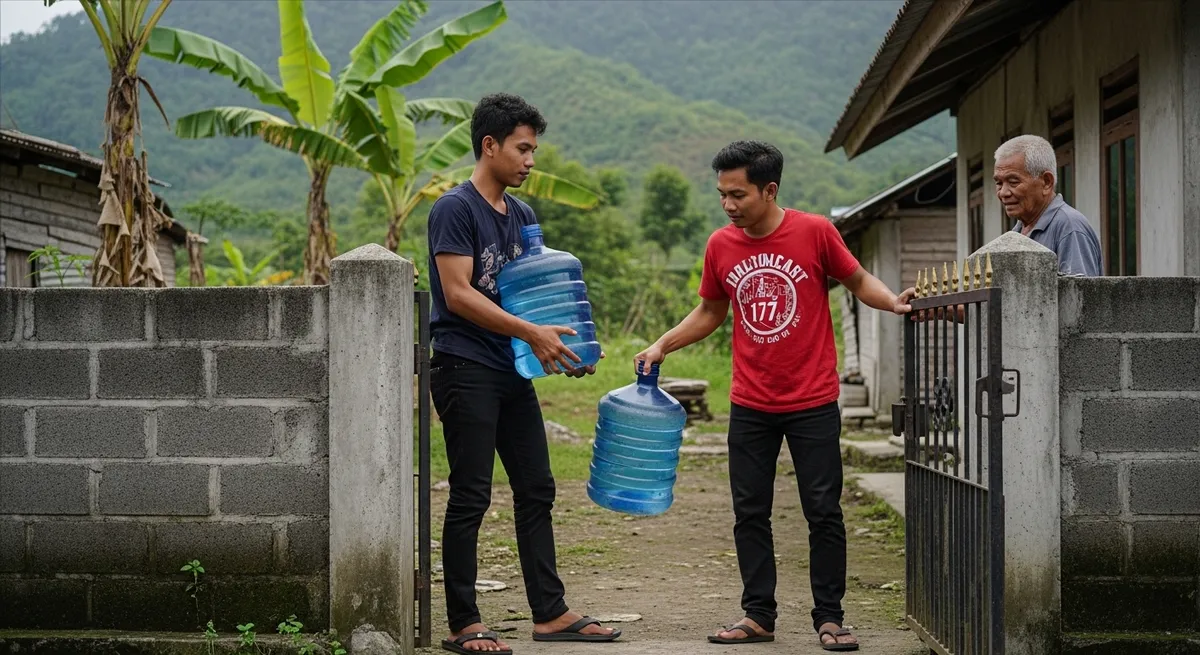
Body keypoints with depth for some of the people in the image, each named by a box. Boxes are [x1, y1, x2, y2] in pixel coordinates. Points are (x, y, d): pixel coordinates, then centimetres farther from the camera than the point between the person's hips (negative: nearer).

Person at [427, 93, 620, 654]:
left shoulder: (522, 216, 15)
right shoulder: (455, 209, -10)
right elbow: (458, 295, -18)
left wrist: (563, 345, 1)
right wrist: (531, 333, -24)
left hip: (512, 372, 8)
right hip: (465, 370, -8)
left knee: (536, 490, 10)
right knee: (470, 498, -4)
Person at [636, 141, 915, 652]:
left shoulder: (814, 232, -9)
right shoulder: (720, 246, 2)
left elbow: (857, 280, 4)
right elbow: (710, 312, 15)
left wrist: (893, 302, -15)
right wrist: (662, 345, 5)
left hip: (813, 403, -3)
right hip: (750, 407, 3)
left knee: (823, 512, 2)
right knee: (750, 514, 7)